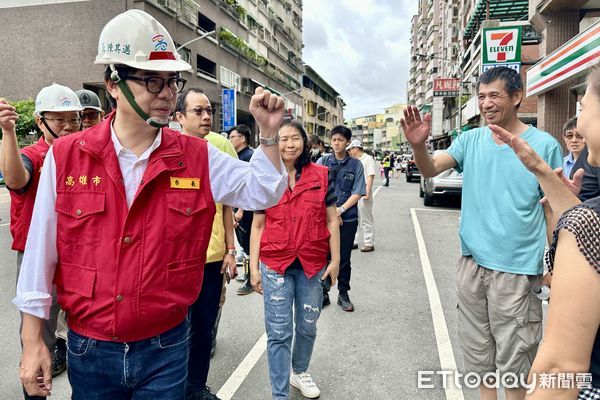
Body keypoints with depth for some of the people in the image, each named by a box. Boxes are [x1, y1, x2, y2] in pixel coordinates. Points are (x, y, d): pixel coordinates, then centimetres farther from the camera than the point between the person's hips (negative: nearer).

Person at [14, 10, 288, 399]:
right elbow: (41, 253, -3)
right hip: (89, 350, 1)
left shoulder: (198, 157, -7)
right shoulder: (65, 156, -8)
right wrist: (33, 342, 2)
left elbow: (263, 192, 2)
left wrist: (269, 134, -12)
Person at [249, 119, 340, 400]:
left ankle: (299, 372, 45)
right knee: (279, 332, 4)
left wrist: (335, 260, 0)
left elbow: (331, 221, 3)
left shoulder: (321, 176, 0)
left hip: (313, 264, 2)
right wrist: (254, 267, 0)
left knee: (307, 327, 18)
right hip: (275, 265, -1)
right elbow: (258, 226, 2)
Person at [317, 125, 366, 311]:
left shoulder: (356, 164, 4)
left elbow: (357, 193, -1)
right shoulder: (323, 161, 3)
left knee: (344, 258, 9)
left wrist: (340, 210, -13)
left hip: (348, 219, 0)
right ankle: (323, 294, 19)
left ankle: (343, 295, 22)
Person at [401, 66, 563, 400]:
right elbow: (431, 170, -10)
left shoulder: (544, 145, -6)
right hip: (472, 262, 4)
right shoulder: (471, 140, 3)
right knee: (477, 350, 18)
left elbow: (553, 207, -2)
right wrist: (418, 145, -31)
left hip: (516, 268, -3)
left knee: (514, 359, 9)